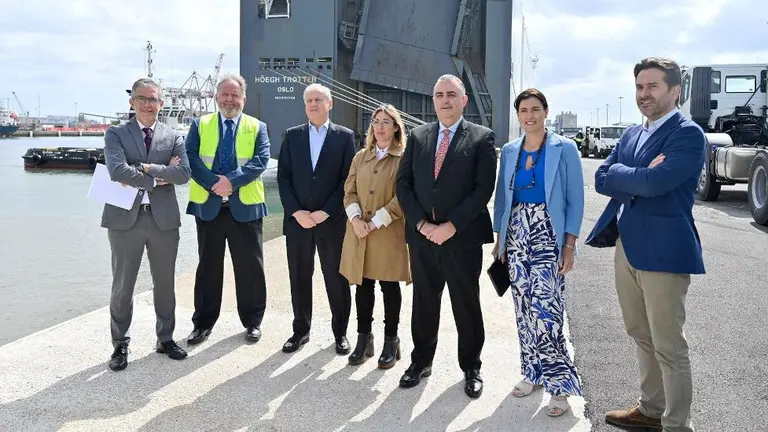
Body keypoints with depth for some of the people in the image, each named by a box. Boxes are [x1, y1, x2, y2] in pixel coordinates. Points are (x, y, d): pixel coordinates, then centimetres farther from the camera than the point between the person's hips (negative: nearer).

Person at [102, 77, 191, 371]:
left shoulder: (173, 137, 8)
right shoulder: (115, 134, 2)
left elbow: (184, 174, -8)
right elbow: (118, 171, -15)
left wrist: (145, 168, -14)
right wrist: (158, 177, -11)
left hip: (164, 218, 2)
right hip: (126, 217, -2)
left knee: (165, 283, 11)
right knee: (122, 285, 6)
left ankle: (165, 339, 26)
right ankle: (120, 344, 20)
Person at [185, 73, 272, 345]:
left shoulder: (257, 127, 7)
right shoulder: (200, 125, 9)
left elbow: (261, 160, -7)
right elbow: (191, 157, -4)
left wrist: (232, 180, -20)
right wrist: (214, 182, -18)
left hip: (245, 206, -1)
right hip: (208, 205, 1)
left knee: (250, 266, 6)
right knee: (208, 266, 10)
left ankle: (252, 321, 20)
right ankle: (203, 322, 22)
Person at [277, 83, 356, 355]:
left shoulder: (345, 136, 2)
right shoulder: (292, 136, 9)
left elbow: (348, 180, -4)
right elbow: (283, 177, 4)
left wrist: (325, 212, -12)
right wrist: (296, 211, -9)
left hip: (332, 221, -2)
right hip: (297, 220, 2)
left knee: (336, 278, 5)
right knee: (299, 278, 9)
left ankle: (340, 332, 19)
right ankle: (301, 330, 23)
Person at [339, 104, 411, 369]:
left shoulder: (404, 159, -3)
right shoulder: (360, 157, 13)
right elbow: (350, 191, 9)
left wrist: (376, 222, -15)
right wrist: (355, 218, -9)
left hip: (389, 233, -4)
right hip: (359, 232, 4)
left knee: (389, 287, 5)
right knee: (362, 286, 9)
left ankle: (391, 341, 17)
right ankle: (364, 338, 20)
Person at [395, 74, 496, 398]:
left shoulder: (482, 137, -1)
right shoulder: (417, 136, 9)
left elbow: (483, 188, -9)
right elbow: (403, 183, 5)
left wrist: (450, 226, -15)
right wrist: (421, 223, -8)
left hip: (464, 237, -3)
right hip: (422, 235, 3)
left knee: (466, 305, 8)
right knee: (423, 303, 13)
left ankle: (471, 368, 24)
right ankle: (421, 361, 29)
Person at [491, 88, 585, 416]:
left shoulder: (564, 149, -4)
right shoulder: (509, 151, 9)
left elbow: (575, 200, -5)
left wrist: (569, 245, -10)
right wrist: (499, 238, 10)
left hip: (548, 236, -5)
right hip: (516, 234, 5)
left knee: (545, 309, -13)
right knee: (523, 307, 8)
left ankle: (559, 382, -4)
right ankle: (533, 372, 21)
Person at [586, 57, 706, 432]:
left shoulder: (688, 134, -11)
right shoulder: (631, 134, 13)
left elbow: (654, 182, -25)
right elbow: (601, 179, 3)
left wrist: (620, 175, -9)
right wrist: (639, 179, -11)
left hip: (663, 251, -8)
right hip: (626, 246, 8)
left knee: (669, 347, 2)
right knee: (641, 337, 19)